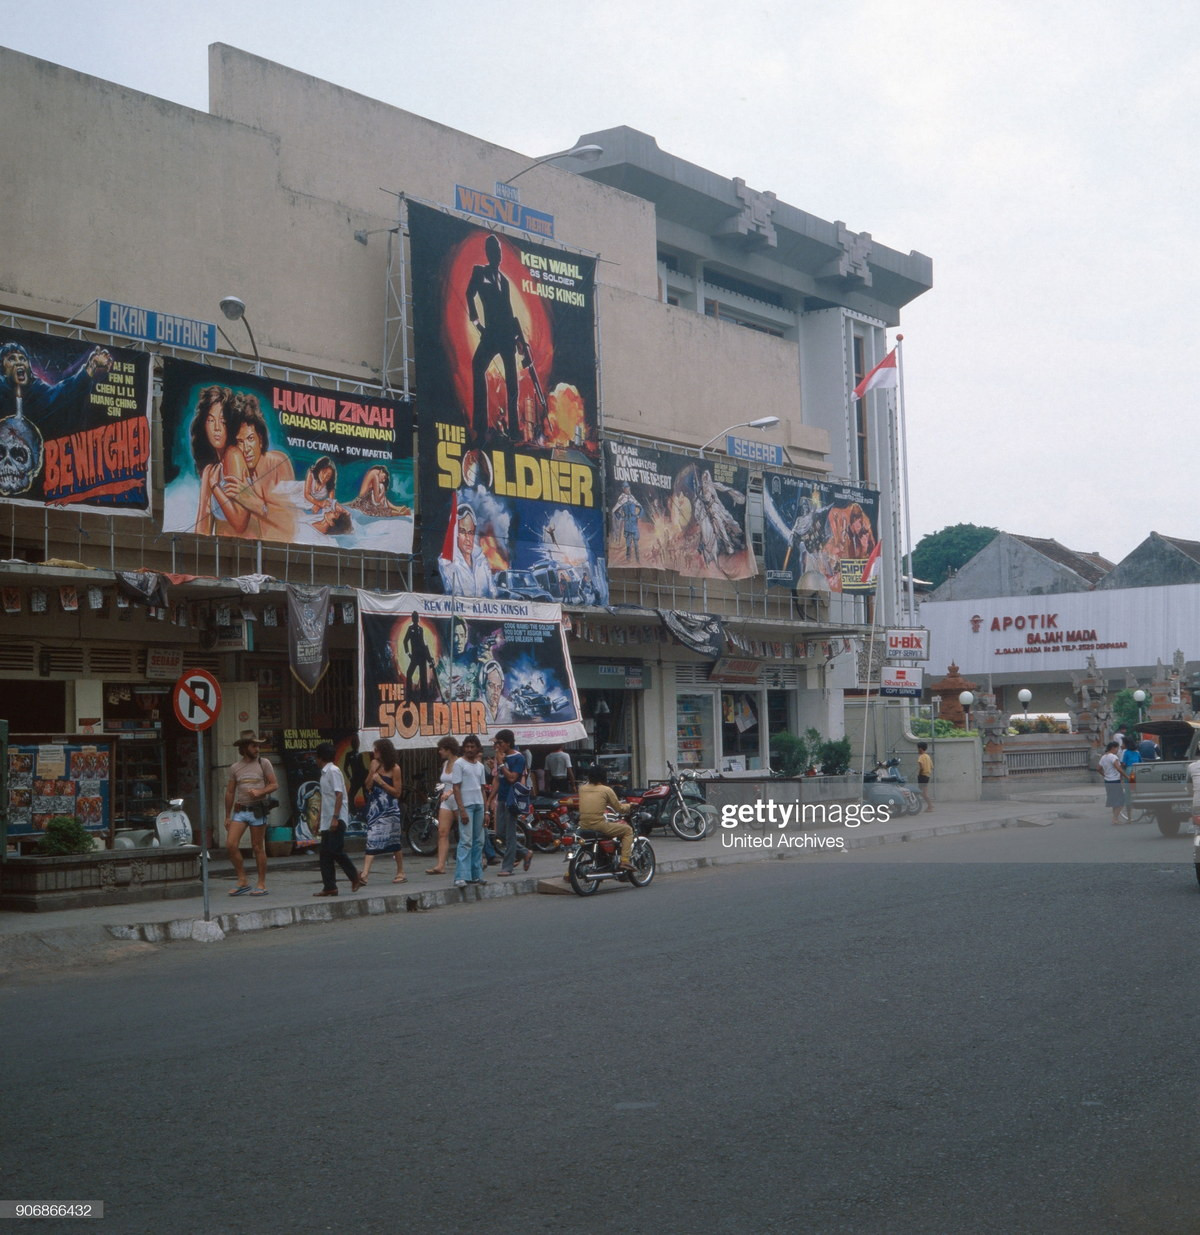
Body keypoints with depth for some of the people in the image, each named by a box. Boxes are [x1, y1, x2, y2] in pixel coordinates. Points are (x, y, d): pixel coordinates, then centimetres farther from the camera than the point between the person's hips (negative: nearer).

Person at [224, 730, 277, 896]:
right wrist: (227, 816, 13)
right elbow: (230, 792, 14)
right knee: (231, 844, -9)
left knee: (258, 847, 0)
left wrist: (260, 792, -17)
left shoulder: (264, 763, 4)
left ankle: (261, 884, 8)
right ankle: (242, 882, 2)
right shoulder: (235, 768, 10)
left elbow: (274, 784, 2)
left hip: (257, 810, -3)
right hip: (239, 811, 3)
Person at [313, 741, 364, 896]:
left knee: (336, 851, -12)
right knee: (325, 854, 4)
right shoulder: (325, 772, 17)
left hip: (336, 820, -9)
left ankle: (355, 878, 3)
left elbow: (339, 795, -17)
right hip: (327, 820, 9)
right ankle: (329, 887, 4)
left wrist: (335, 818, -23)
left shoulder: (333, 771, -11)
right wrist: (319, 820, 22)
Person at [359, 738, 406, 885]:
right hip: (375, 808, 4)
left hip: (390, 809, -4)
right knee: (372, 840, -4)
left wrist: (380, 781, -15)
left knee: (395, 841, 6)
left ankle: (401, 873, 20)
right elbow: (368, 786, 8)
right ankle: (364, 875, -13)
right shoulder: (374, 764, 8)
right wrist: (372, 772, -7)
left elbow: (397, 792, -9)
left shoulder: (395, 769, -7)